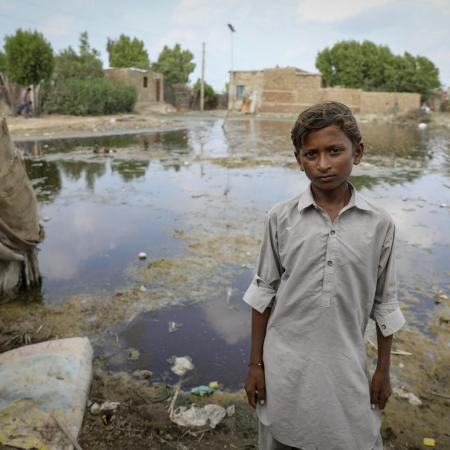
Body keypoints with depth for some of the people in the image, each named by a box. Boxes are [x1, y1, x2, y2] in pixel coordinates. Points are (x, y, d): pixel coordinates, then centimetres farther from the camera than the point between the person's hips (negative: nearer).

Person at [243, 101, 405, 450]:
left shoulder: (379, 224, -6)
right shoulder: (281, 219, -8)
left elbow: (385, 304, 3)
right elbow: (264, 295, -1)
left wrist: (383, 370, 8)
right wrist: (256, 364, 2)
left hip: (345, 365, 0)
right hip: (285, 365, 0)